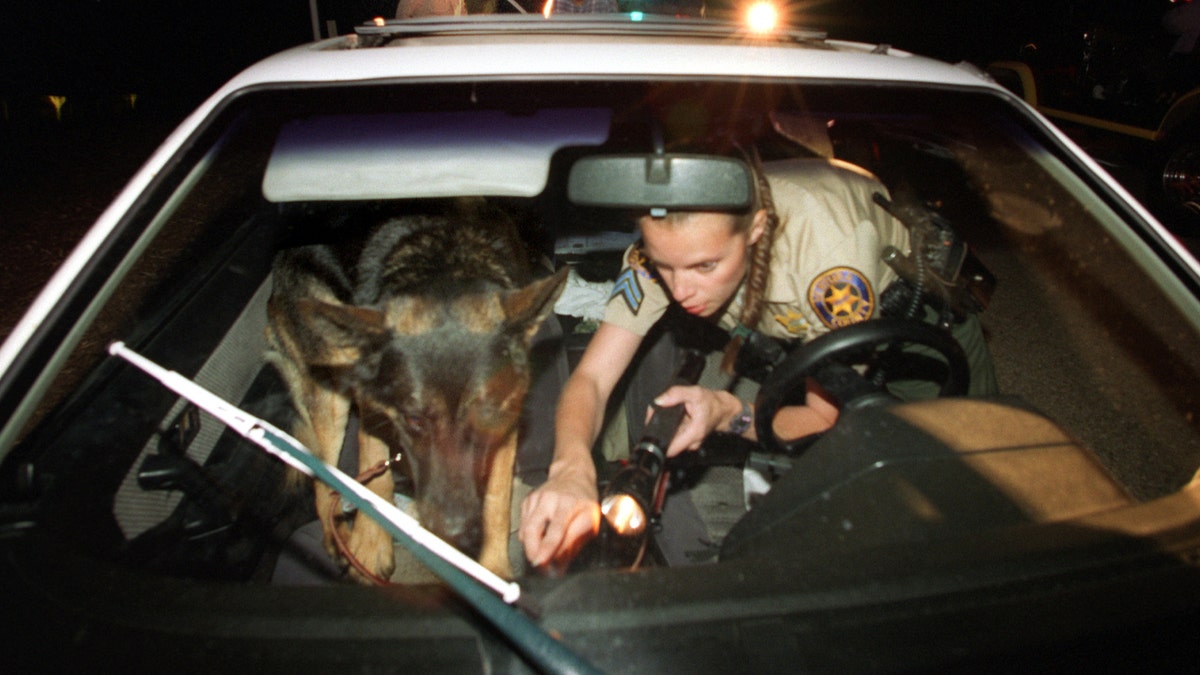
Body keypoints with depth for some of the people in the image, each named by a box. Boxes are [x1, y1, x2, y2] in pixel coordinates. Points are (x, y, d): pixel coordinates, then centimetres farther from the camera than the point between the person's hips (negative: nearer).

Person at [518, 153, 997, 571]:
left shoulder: (829, 251, -43)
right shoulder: (665, 243, -32)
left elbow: (827, 417, -30)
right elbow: (591, 378, -32)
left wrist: (729, 412, -49)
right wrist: (572, 468, -54)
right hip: (791, 332, 3)